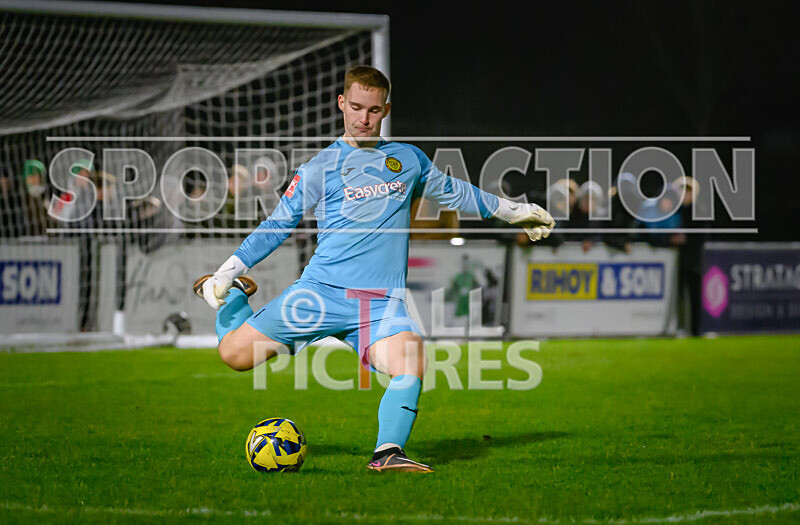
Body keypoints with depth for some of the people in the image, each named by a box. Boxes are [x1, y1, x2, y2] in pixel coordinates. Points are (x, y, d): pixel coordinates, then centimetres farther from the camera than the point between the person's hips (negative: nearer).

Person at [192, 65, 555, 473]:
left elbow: (452, 192, 32)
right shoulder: (321, 167, 6)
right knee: (235, 354, -8)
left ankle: (387, 453, -24)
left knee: (411, 366, -28)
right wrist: (225, 274, 4)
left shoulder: (409, 159, 15)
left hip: (383, 301, 2)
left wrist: (512, 211, 38)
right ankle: (234, 296, 22)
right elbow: (277, 225, 10)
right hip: (322, 290, -1)